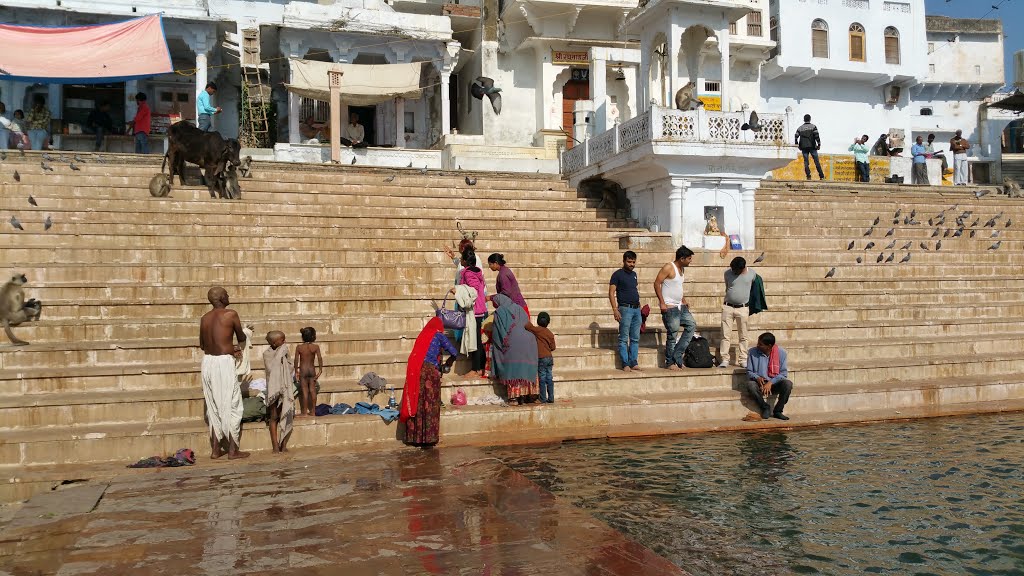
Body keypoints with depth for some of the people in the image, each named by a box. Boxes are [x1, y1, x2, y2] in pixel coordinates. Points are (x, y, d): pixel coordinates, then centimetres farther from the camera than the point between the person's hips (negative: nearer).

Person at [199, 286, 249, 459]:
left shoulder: (205, 318, 10)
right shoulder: (231, 314, -7)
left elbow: (202, 344, 18)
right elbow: (242, 338, 4)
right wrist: (237, 347, 28)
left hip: (207, 361, 6)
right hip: (224, 363, -6)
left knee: (214, 406, 14)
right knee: (231, 406, 3)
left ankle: (215, 449, 17)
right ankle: (233, 450, 7)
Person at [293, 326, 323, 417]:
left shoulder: (299, 347, -7)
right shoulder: (316, 347, -7)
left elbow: (296, 360, -7)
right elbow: (319, 358, -12)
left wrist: (296, 372, 1)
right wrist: (320, 370, -6)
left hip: (303, 370, -1)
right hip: (312, 370, 1)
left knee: (304, 391, 3)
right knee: (312, 390, 9)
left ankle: (304, 412, 6)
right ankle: (312, 411, 15)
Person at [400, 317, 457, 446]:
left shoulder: (422, 335, 20)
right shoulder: (439, 335, 8)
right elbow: (454, 352, 3)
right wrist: (446, 366, 20)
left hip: (413, 371, 4)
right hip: (429, 370, -4)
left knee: (416, 403, 7)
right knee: (429, 404, 0)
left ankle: (416, 437, 12)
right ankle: (428, 438, 0)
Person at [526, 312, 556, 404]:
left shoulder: (537, 330, -10)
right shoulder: (550, 333, 6)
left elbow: (528, 326, -21)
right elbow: (553, 347, 9)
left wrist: (527, 322, 0)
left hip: (541, 358, -5)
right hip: (550, 358, 5)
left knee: (542, 379, -1)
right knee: (549, 378, 8)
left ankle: (543, 399, 1)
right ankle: (551, 398, 10)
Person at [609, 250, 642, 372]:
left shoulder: (634, 274, 15)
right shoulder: (618, 274, -6)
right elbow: (611, 293, -10)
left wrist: (639, 304, 19)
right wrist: (615, 309, -19)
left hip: (636, 308, 7)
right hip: (625, 308, -7)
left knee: (635, 338, 8)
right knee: (624, 338, -4)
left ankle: (634, 363, 12)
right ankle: (625, 364, -1)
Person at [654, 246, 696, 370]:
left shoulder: (681, 268, 13)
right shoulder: (668, 268, -14)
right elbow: (657, 283, -17)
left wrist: (684, 300, 16)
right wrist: (662, 303, -21)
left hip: (680, 306, 9)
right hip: (669, 307, -9)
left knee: (691, 325, 5)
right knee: (672, 335, -3)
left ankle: (677, 354, 8)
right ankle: (670, 363, 8)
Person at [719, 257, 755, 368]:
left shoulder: (752, 274, -1)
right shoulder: (728, 273, -1)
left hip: (743, 308, 0)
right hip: (728, 307, 0)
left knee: (743, 336, 4)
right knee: (725, 335, -3)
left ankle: (743, 360, 10)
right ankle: (724, 360, -1)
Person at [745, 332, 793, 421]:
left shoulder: (781, 352, -7)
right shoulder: (753, 352, -7)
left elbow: (784, 373, -6)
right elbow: (749, 372, 0)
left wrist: (771, 382, -21)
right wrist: (757, 378, -23)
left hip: (774, 384, 1)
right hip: (760, 383, 0)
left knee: (788, 384, -30)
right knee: (750, 384, -34)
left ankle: (777, 411, -11)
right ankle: (766, 407, -10)